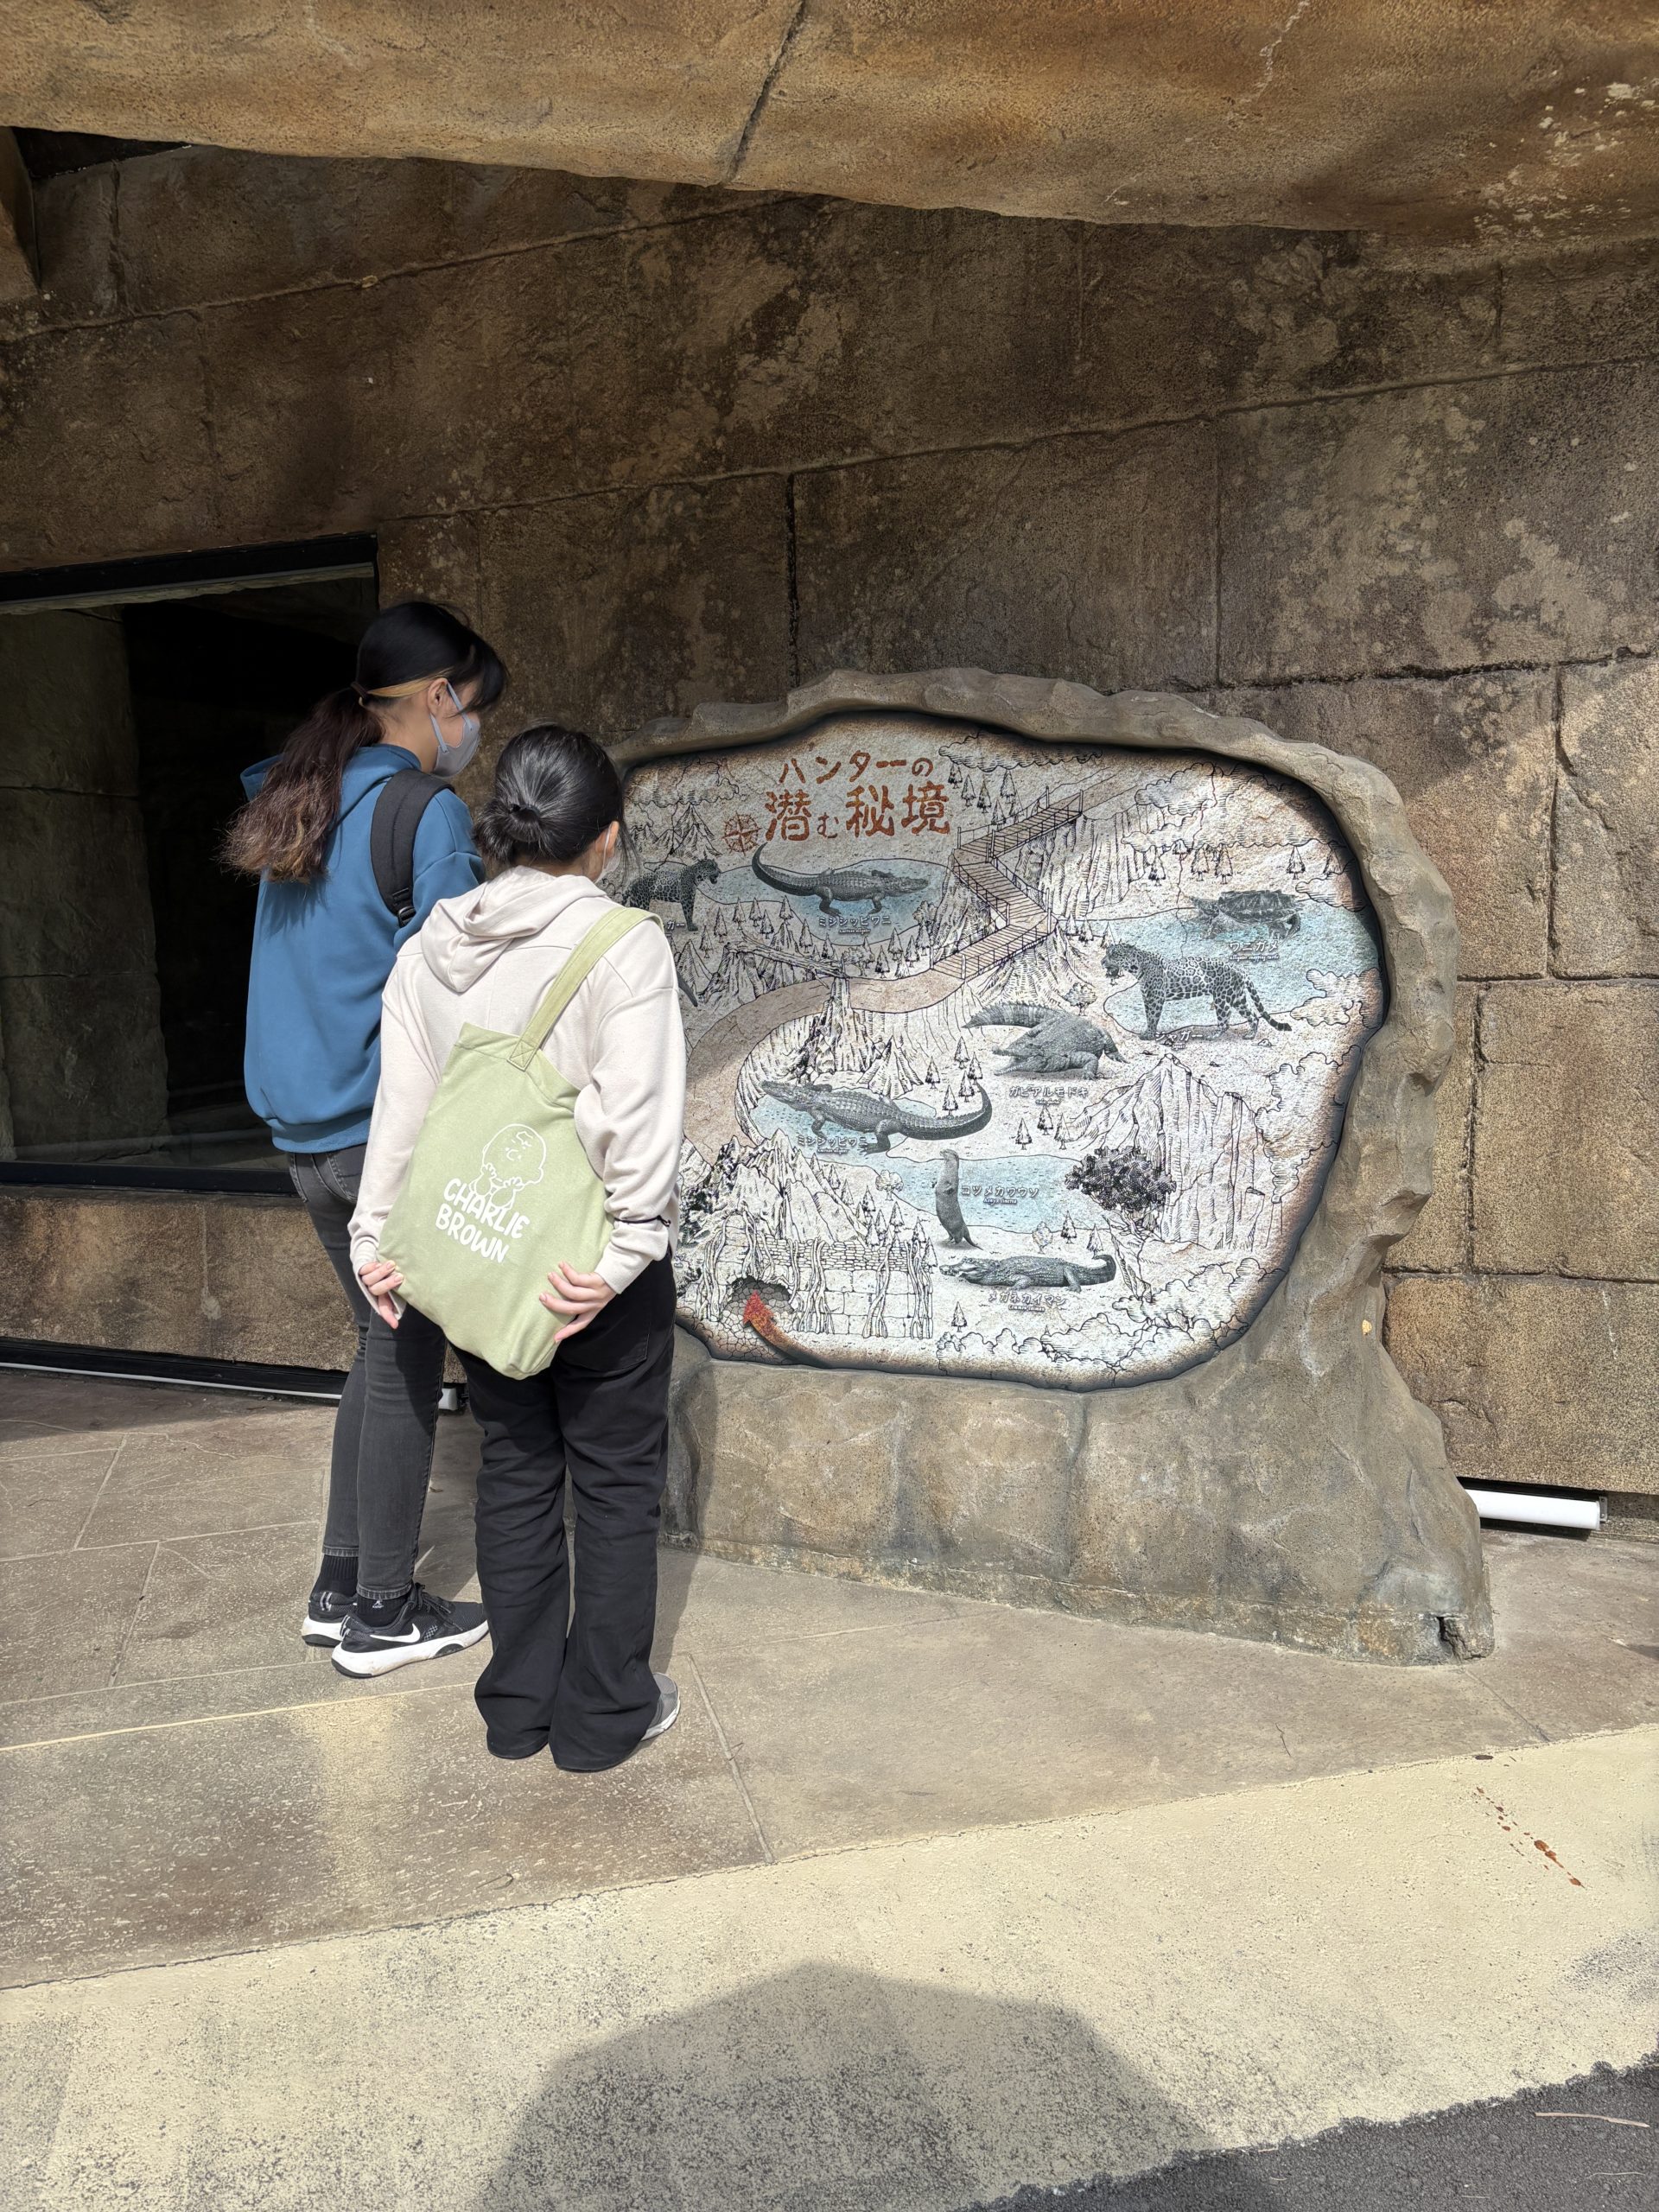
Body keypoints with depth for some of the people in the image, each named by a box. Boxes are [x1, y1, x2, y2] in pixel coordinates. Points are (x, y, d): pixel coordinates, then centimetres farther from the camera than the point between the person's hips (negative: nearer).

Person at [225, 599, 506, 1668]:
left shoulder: (297, 799, 12)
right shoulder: (429, 813, -14)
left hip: (307, 1132, 8)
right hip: (392, 1135, -8)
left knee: (385, 1345, 19)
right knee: (407, 1364, 5)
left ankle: (339, 1586, 27)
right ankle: (388, 1608, 18)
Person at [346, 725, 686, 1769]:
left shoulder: (433, 946, 1)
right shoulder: (625, 946, -14)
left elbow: (402, 1102, 3)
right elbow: (642, 1113, -22)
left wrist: (376, 1234, 7)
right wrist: (627, 1250, -20)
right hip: (594, 1258, -5)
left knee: (514, 1471, 18)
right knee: (616, 1480, 11)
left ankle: (517, 1705, 30)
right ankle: (605, 1713, 23)